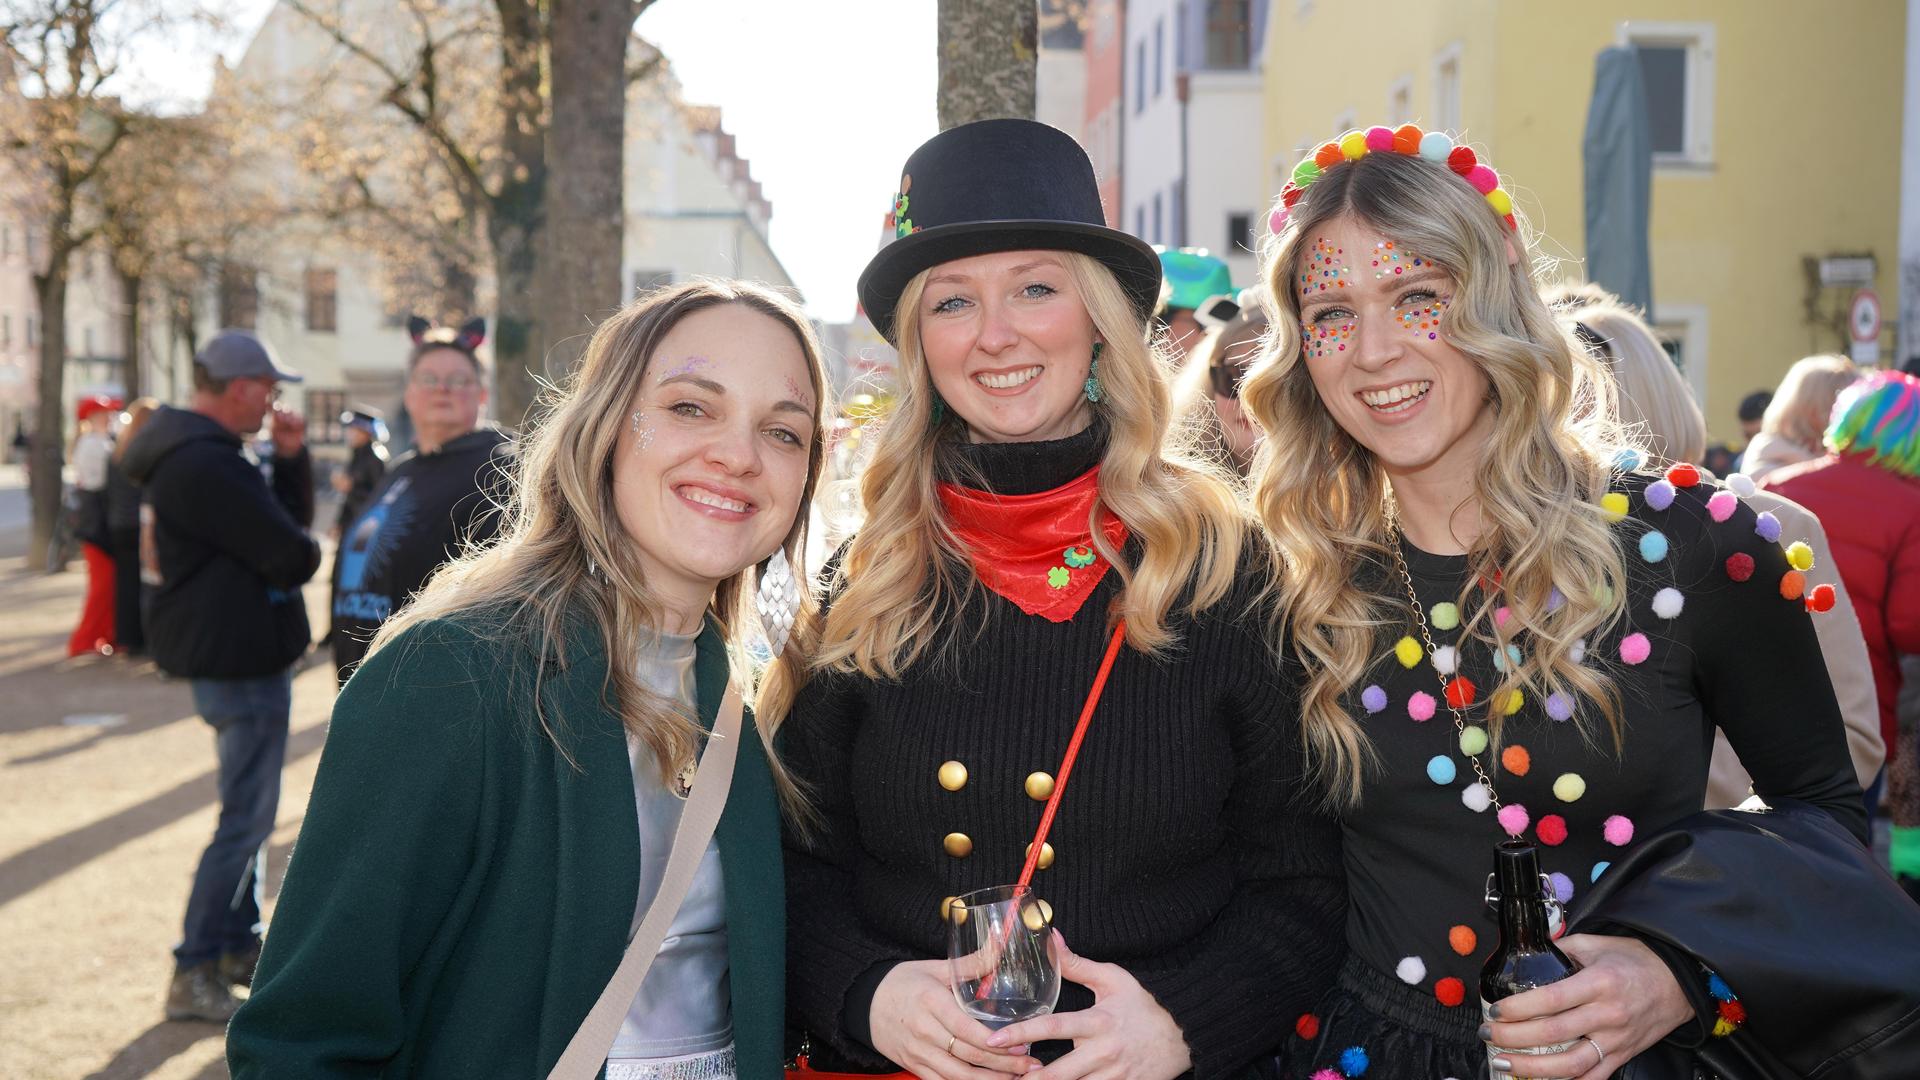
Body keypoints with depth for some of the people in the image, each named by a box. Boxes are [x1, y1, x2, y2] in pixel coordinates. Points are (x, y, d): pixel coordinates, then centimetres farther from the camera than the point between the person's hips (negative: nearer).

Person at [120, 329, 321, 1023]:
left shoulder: (205, 453, 13)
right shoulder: (204, 465, -22)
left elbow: (291, 520, 15)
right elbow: (292, 557, -23)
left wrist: (290, 457, 1)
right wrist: (301, 557, 0)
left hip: (240, 656, 11)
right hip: (239, 660, -11)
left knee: (250, 810, 19)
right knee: (246, 819, -6)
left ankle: (240, 944, 30)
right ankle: (194, 975, 0)